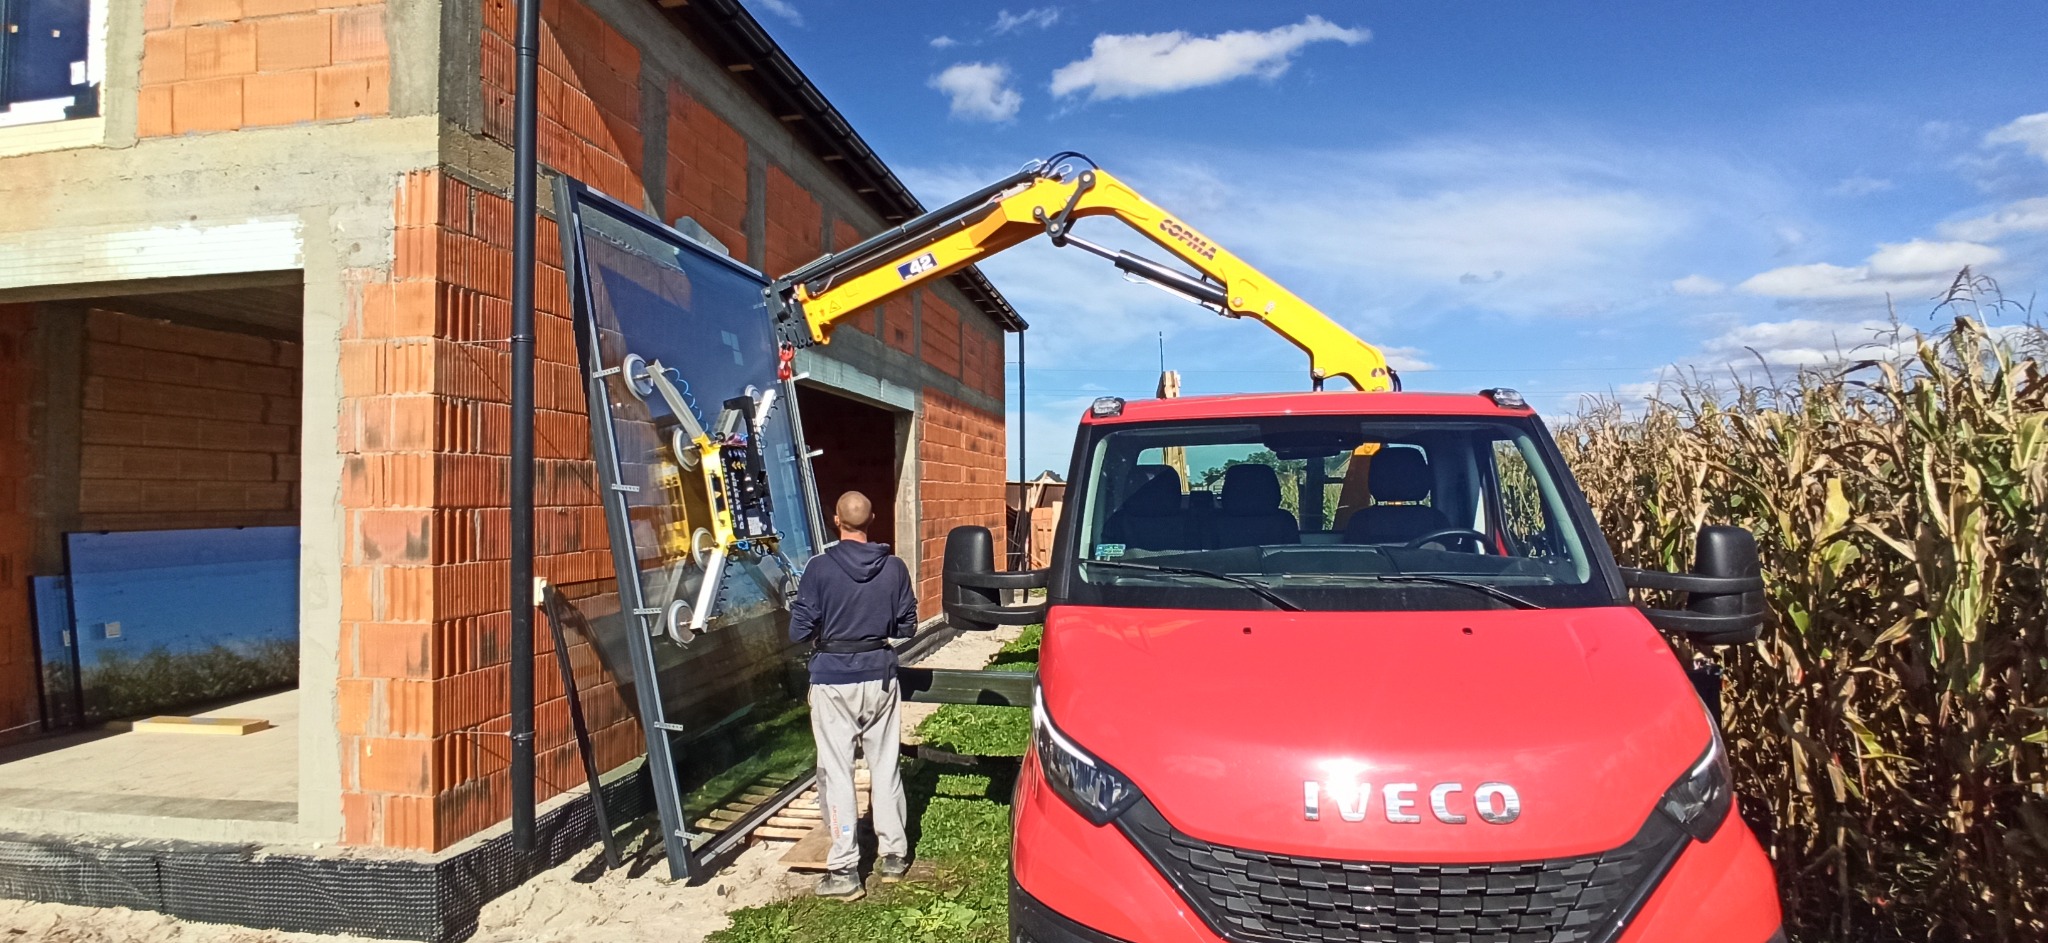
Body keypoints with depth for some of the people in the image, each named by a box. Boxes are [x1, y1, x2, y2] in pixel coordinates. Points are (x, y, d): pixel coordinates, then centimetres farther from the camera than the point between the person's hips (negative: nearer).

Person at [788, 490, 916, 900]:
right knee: (885, 766, 14)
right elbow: (907, 626, 2)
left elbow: (799, 631, -11)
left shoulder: (820, 567, -13)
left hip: (833, 679, -3)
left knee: (836, 771, 3)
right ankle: (893, 855, 24)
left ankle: (844, 870, 6)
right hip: (880, 675, 3)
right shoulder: (894, 567, -4)